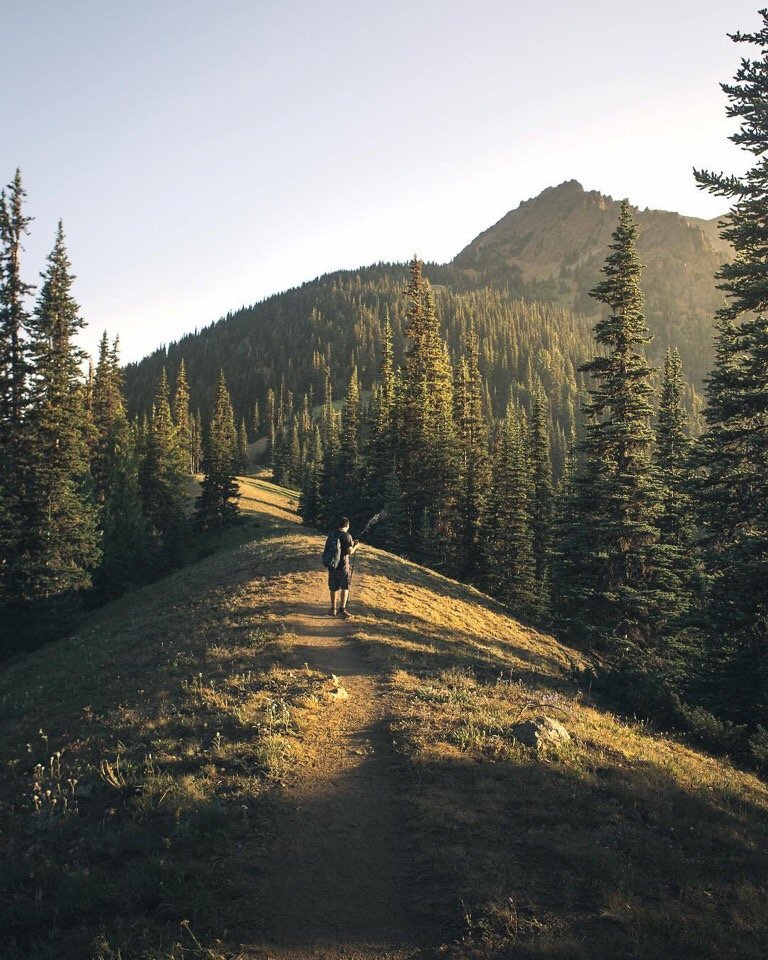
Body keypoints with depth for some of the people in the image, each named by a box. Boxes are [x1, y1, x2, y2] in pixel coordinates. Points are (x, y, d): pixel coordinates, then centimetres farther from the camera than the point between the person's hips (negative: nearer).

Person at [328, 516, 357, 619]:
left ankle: (333, 609, 19)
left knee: (334, 588, 13)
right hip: (343, 565, -5)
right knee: (345, 587, 4)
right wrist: (355, 546, 5)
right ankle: (342, 609, -5)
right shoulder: (347, 535, -11)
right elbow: (350, 551, -15)